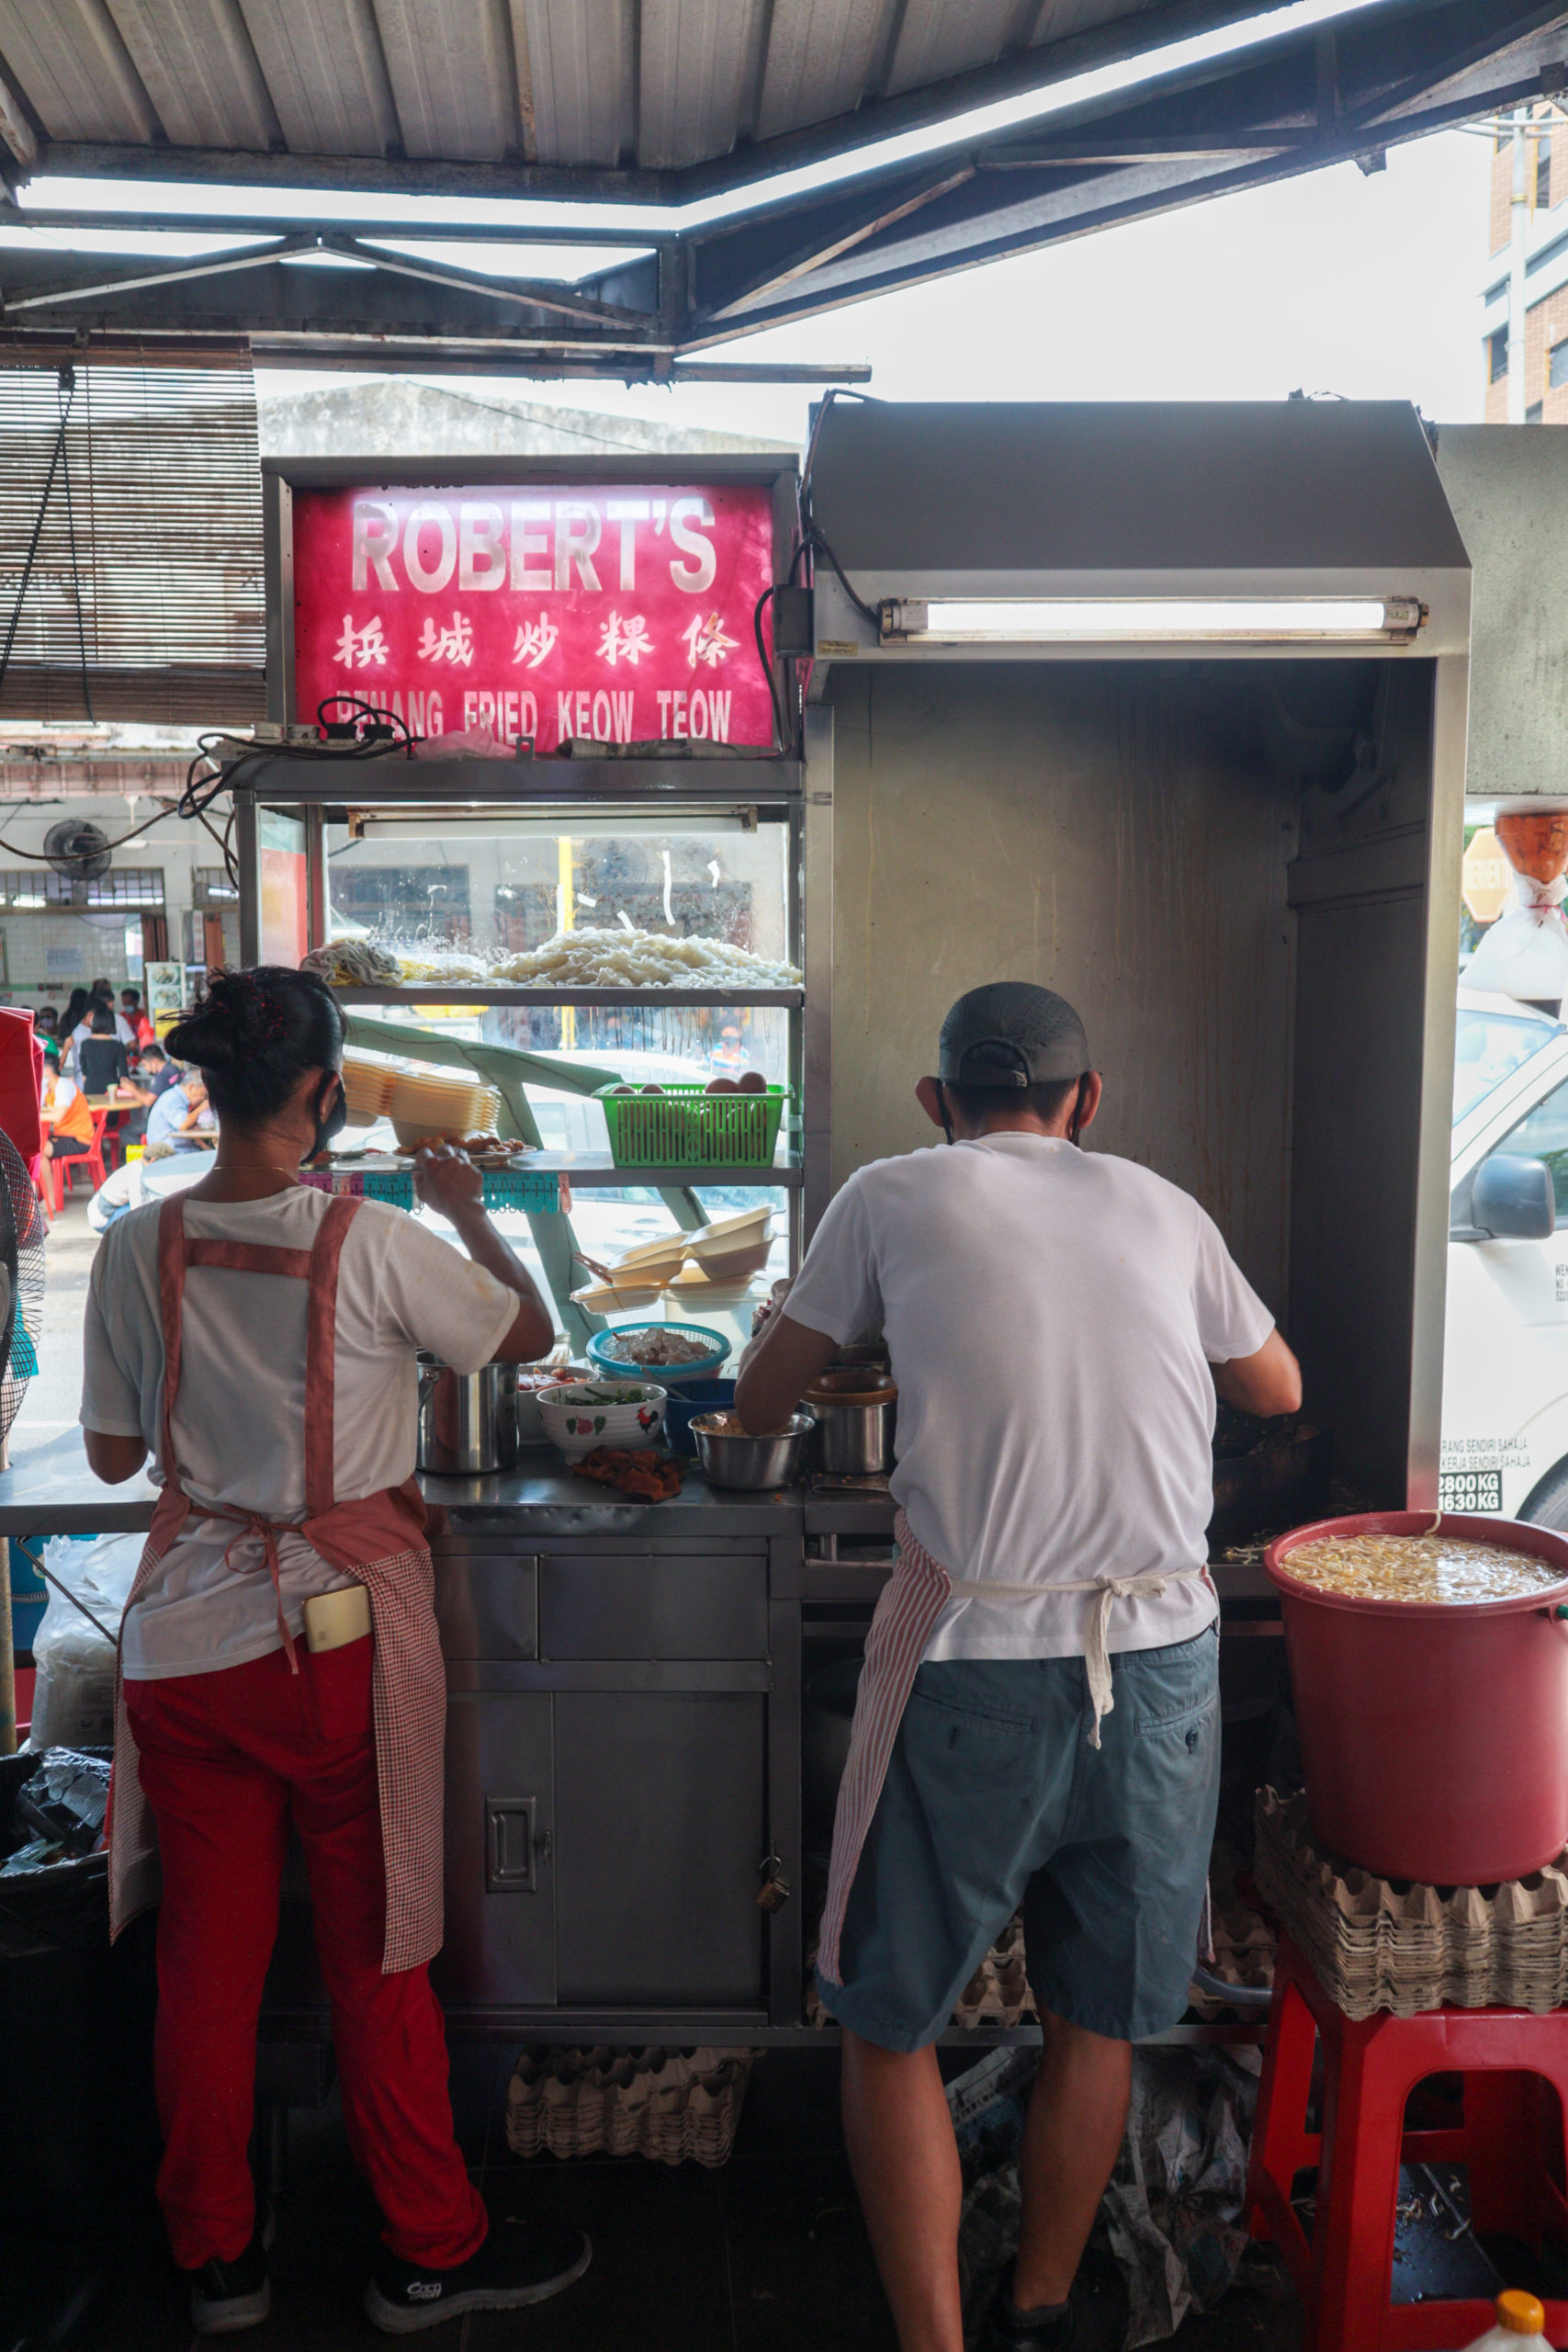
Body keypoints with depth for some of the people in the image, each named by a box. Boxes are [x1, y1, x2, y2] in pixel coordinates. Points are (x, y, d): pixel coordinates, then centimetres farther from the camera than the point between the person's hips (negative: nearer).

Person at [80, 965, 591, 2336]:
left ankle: (217, 2259, 30)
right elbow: (531, 1335, 1)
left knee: (207, 1953, 14)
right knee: (375, 1953, 9)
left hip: (185, 1640, 4)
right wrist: (473, 1216, 15)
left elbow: (113, 1454, 6)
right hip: (342, 1631, -4)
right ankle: (430, 2253, 25)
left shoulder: (137, 1248, -3)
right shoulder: (374, 1247, -15)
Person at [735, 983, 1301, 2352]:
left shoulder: (895, 1197, 1)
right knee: (1100, 2024, 21)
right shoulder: (1163, 1209, 9)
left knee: (892, 2023, 15)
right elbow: (1278, 1391, 24)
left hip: (977, 1663, -3)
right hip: (1164, 1660, 4)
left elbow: (758, 1404, 10)